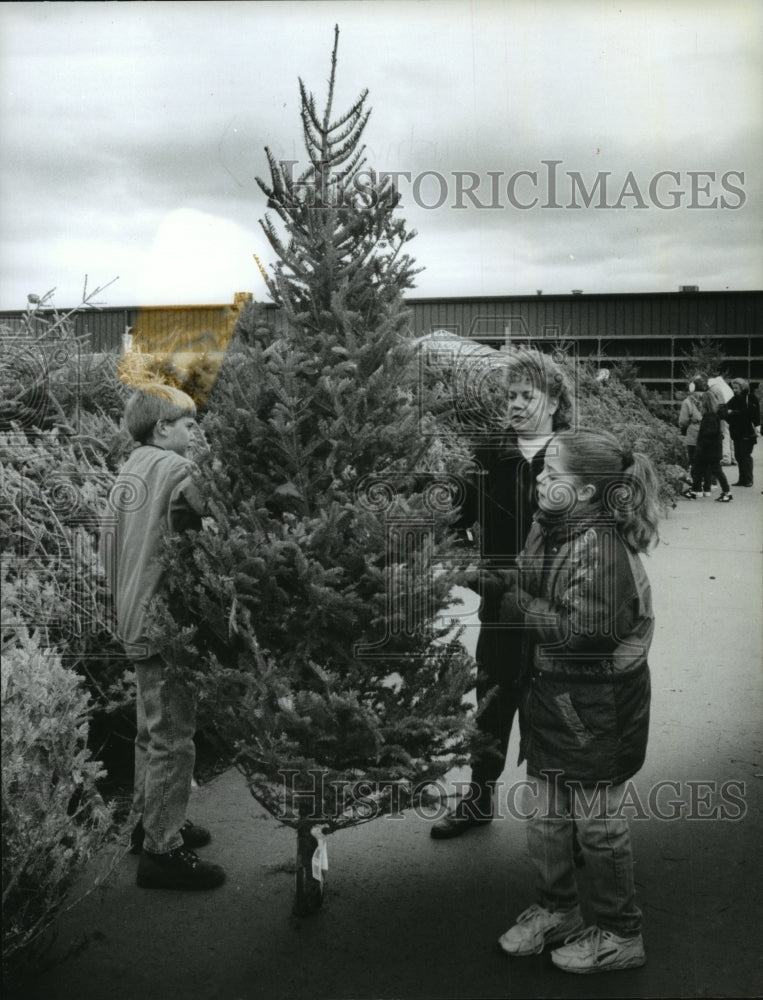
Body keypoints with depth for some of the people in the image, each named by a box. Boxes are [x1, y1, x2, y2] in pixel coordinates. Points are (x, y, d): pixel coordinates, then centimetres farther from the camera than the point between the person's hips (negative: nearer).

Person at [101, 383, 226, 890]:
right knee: (173, 739, -3)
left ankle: (151, 822, 34)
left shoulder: (127, 473, 14)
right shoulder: (175, 469, -15)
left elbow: (108, 548, 18)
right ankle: (162, 850, 5)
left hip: (135, 622, 10)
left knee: (152, 731, 21)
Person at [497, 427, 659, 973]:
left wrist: (519, 606, -21)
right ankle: (558, 910, 40)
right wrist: (499, 588, -5)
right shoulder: (548, 529, 2)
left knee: (599, 822, 8)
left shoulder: (602, 549, -24)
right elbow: (526, 594, 12)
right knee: (544, 812, 18)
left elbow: (584, 633, -27)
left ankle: (621, 935, 28)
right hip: (550, 694, 8)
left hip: (596, 706, -8)